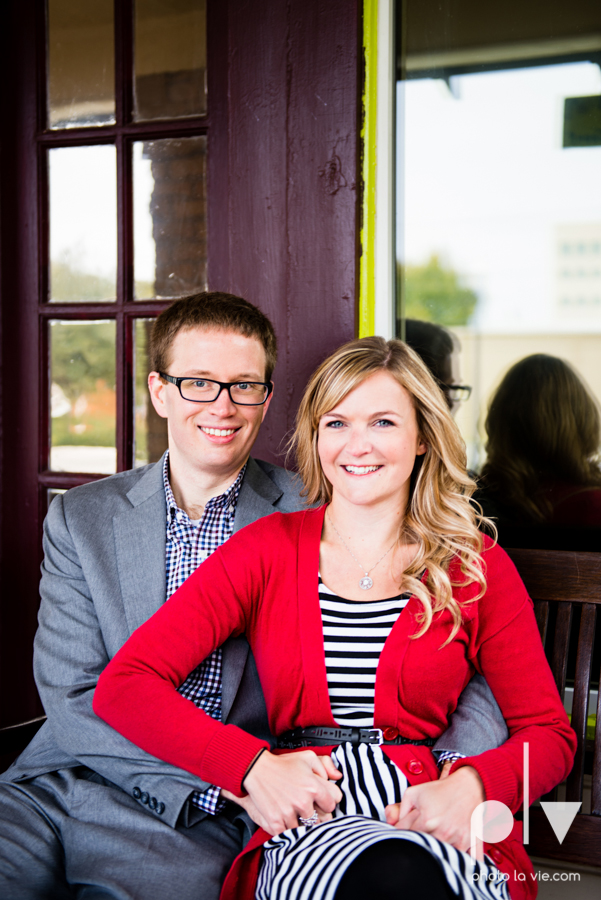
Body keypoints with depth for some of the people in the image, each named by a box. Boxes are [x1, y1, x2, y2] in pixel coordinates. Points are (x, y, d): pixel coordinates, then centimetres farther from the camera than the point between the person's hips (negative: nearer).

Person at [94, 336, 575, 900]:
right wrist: (253, 767, -14)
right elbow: (122, 684, -1)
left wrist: (469, 786, -13)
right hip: (305, 825, -1)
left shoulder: (478, 567, 9)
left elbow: (549, 733, 10)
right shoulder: (266, 550, 7)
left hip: (437, 830, 1)